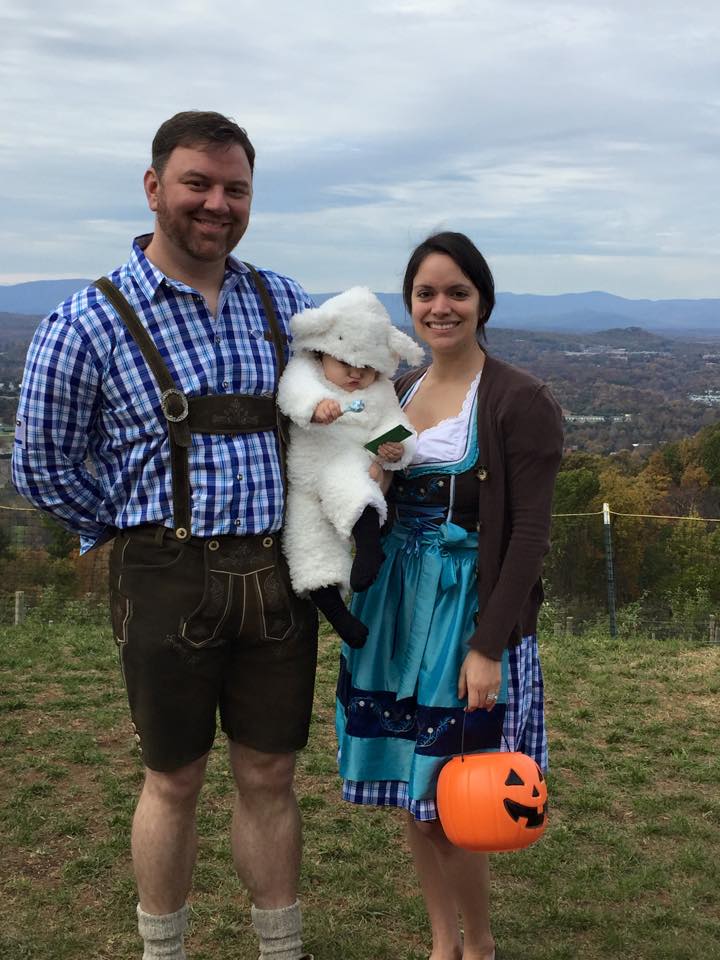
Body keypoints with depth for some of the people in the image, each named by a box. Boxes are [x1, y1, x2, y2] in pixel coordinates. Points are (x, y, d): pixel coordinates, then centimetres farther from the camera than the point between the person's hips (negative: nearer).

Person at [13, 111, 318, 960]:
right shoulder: (90, 322, -7)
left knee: (269, 777, 14)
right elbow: (43, 466, 0)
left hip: (278, 578, 3)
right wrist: (152, 538, 3)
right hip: (168, 580, -3)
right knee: (174, 783, 11)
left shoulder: (287, 306, 5)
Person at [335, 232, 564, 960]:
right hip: (393, 607, 6)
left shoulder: (519, 402, -10)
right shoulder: (394, 393, 9)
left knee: (449, 802, 0)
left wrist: (489, 647, -18)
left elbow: (529, 534, -13)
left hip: (468, 611, -6)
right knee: (408, 792, 13)